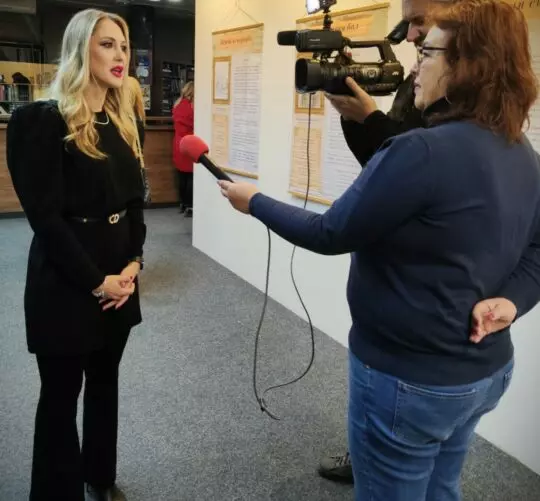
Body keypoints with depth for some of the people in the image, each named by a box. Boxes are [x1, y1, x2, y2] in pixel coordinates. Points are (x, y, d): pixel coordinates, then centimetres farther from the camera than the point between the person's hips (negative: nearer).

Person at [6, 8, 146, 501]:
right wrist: (95, 281, -15)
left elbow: (135, 202, 9)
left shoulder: (121, 123, 9)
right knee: (61, 394, 9)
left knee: (105, 382, 19)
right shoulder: (42, 120, -12)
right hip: (66, 285, -6)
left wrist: (133, 265, -4)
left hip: (118, 280, 7)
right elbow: (46, 215, -17)